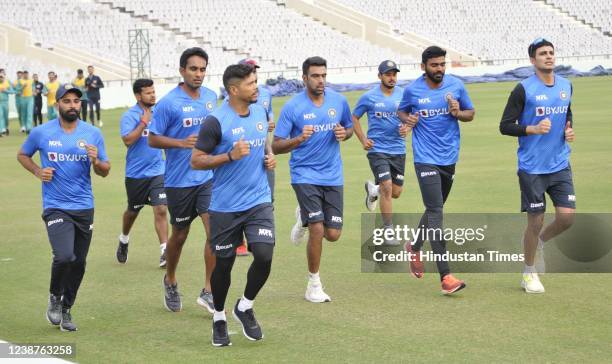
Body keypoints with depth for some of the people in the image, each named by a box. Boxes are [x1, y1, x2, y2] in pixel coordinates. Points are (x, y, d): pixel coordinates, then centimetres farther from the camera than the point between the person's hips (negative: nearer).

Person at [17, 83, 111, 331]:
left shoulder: (93, 134, 2)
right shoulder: (42, 133, -3)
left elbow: (105, 172, 8)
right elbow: (23, 155, 14)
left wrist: (96, 162, -15)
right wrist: (37, 171, -4)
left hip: (84, 207, 3)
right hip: (56, 207, -3)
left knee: (79, 263, 9)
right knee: (64, 257, -20)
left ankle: (65, 310, 28)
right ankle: (54, 298, 9)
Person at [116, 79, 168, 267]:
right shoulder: (130, 116, -10)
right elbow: (127, 140, -24)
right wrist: (144, 122, -24)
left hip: (157, 171, 2)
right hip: (136, 173, -2)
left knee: (161, 210, -11)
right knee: (133, 211, 16)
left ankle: (165, 251, -11)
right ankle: (124, 240, 42)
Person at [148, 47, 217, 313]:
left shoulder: (211, 97, 6)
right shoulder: (169, 102, -11)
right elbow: (153, 139, -9)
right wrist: (181, 143, -22)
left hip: (208, 177, 3)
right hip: (179, 180, -3)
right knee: (179, 235, 12)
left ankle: (208, 292, -4)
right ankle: (170, 281, 38)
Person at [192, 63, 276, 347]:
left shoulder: (260, 112, 6)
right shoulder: (216, 121, -14)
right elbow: (196, 161, -12)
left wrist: (269, 157, 3)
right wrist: (231, 156, -22)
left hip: (259, 201, 4)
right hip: (225, 206, -4)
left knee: (264, 255, -12)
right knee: (223, 264, 7)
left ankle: (245, 307, 14)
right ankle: (219, 318, 30)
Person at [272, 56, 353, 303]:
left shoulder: (339, 101, 2)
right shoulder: (292, 107, -9)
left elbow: (350, 127, 19)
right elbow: (276, 146, -7)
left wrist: (344, 134, -5)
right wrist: (299, 139, -26)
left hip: (333, 176, 4)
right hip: (305, 174, -4)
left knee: (333, 234, 1)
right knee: (317, 230, -14)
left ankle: (304, 219, 36)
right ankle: (314, 285, 6)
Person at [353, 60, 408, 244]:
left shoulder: (403, 94, 3)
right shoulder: (369, 97, -4)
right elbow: (354, 118, 9)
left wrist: (407, 127, -8)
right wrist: (363, 140, -1)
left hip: (398, 150, 4)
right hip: (377, 149, -4)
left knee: (396, 192, 9)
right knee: (387, 188, -16)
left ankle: (373, 189, 44)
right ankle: (389, 232, -5)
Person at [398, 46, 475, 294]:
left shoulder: (456, 85, 1)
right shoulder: (412, 90, -3)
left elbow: (471, 113, 11)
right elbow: (402, 111, 14)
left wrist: (457, 113, -11)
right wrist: (408, 119, -8)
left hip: (449, 158, 4)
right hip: (425, 159, -4)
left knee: (435, 209, 18)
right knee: (436, 212, -13)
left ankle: (415, 247, 47)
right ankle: (446, 277, -17)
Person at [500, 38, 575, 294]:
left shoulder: (566, 86, 8)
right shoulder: (523, 89, -9)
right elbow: (505, 126, -8)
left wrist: (569, 130, 4)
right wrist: (533, 129, -21)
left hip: (560, 165, 5)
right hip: (532, 168, -5)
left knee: (567, 217, -5)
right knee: (536, 222, 1)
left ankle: (539, 243, 27)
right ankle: (529, 274, 21)